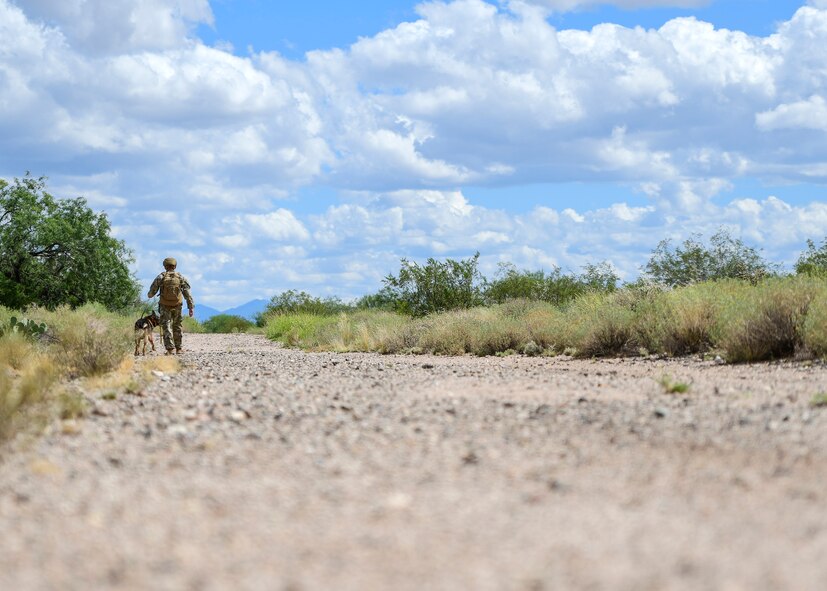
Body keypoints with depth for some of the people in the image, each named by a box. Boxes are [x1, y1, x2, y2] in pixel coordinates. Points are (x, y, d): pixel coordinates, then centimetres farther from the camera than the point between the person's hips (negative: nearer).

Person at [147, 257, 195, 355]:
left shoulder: (161, 277, -7)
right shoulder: (181, 278, -3)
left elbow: (152, 291, -2)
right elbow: (187, 294, -6)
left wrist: (149, 295, 22)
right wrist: (191, 307, -4)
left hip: (165, 306, -2)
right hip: (177, 306, 2)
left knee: (167, 327, 0)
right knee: (177, 327, 15)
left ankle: (170, 349, -9)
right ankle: (179, 348, 17)